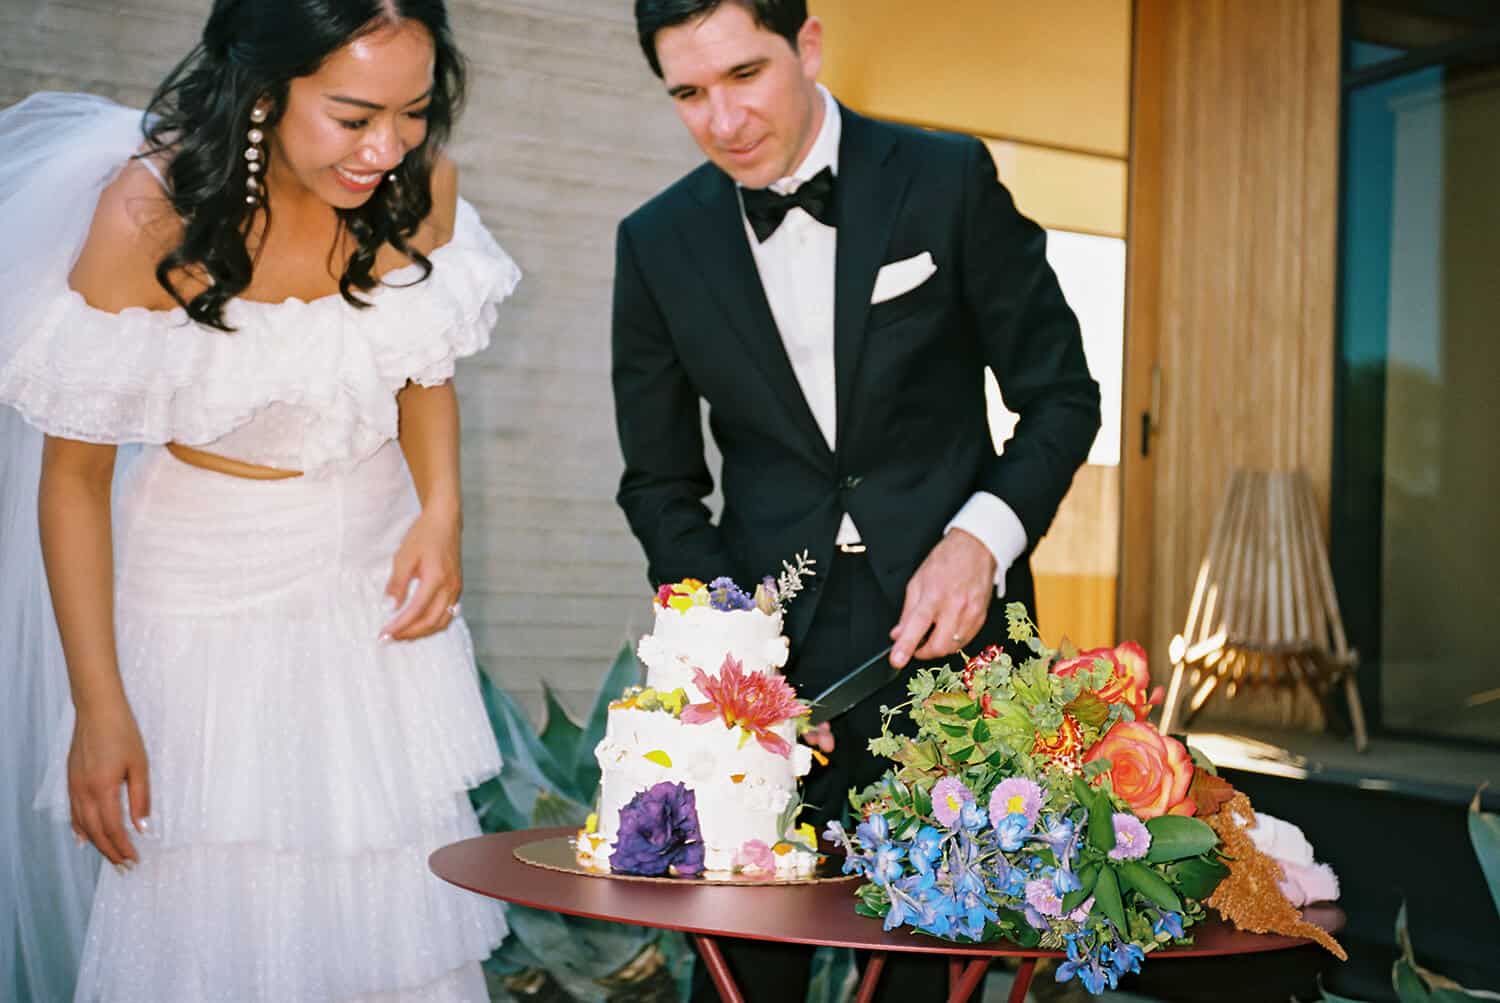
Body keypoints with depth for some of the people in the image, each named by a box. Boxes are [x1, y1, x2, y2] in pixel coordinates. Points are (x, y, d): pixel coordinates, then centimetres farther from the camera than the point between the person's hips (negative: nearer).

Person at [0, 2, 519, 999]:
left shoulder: (423, 185, -10)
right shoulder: (151, 214, -22)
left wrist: (442, 511, -8)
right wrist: (99, 708, -12)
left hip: (377, 574, 4)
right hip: (212, 589, -3)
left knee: (401, 902, 9)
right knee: (213, 921, 4)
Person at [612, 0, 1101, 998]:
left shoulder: (950, 179, -3)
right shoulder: (658, 243, 3)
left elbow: (1061, 393, 3)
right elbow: (660, 485, 7)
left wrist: (983, 537, -14)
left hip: (948, 624, -1)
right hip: (774, 645, 2)